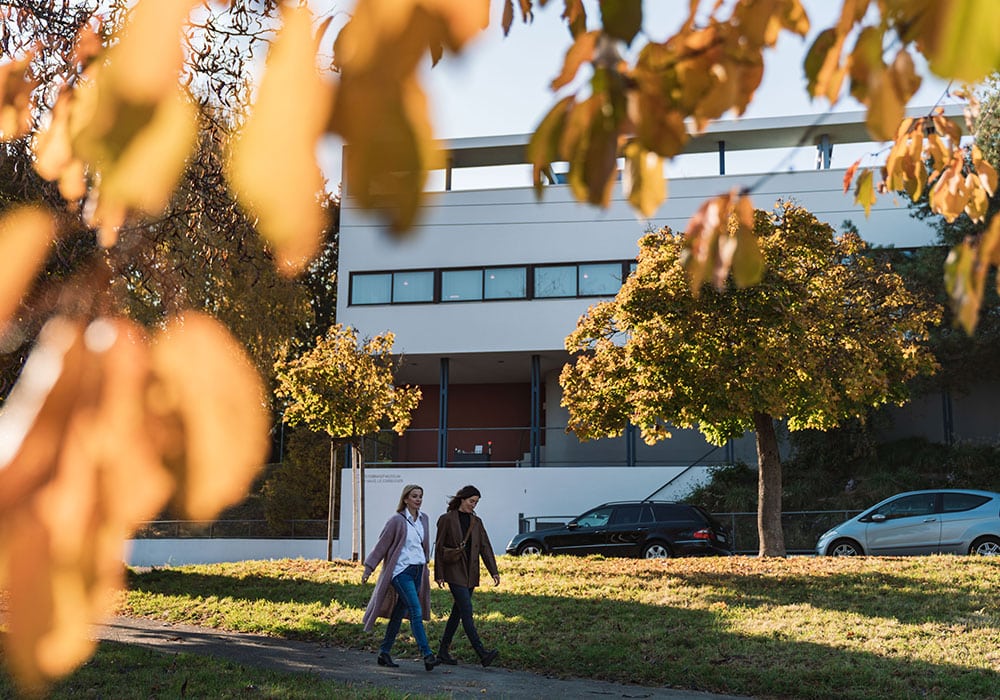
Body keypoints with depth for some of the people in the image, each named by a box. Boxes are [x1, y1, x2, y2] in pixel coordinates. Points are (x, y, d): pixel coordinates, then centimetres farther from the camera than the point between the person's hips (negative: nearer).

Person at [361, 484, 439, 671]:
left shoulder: (423, 519, 10)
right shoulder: (397, 520, -8)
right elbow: (381, 545, -4)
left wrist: (425, 565, 25)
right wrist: (368, 569, -4)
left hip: (417, 571, 7)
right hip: (401, 571, -7)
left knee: (399, 613, 11)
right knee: (416, 612, -15)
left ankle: (384, 653, 20)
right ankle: (427, 655, -19)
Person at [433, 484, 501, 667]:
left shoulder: (476, 521, 11)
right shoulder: (447, 519, -4)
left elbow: (485, 547, 9)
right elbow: (439, 547, -3)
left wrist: (494, 571, 0)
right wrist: (439, 575, -5)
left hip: (471, 573, 6)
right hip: (455, 573, -6)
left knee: (458, 612, 9)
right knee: (467, 612, -13)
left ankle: (443, 652, 17)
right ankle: (482, 653, -21)